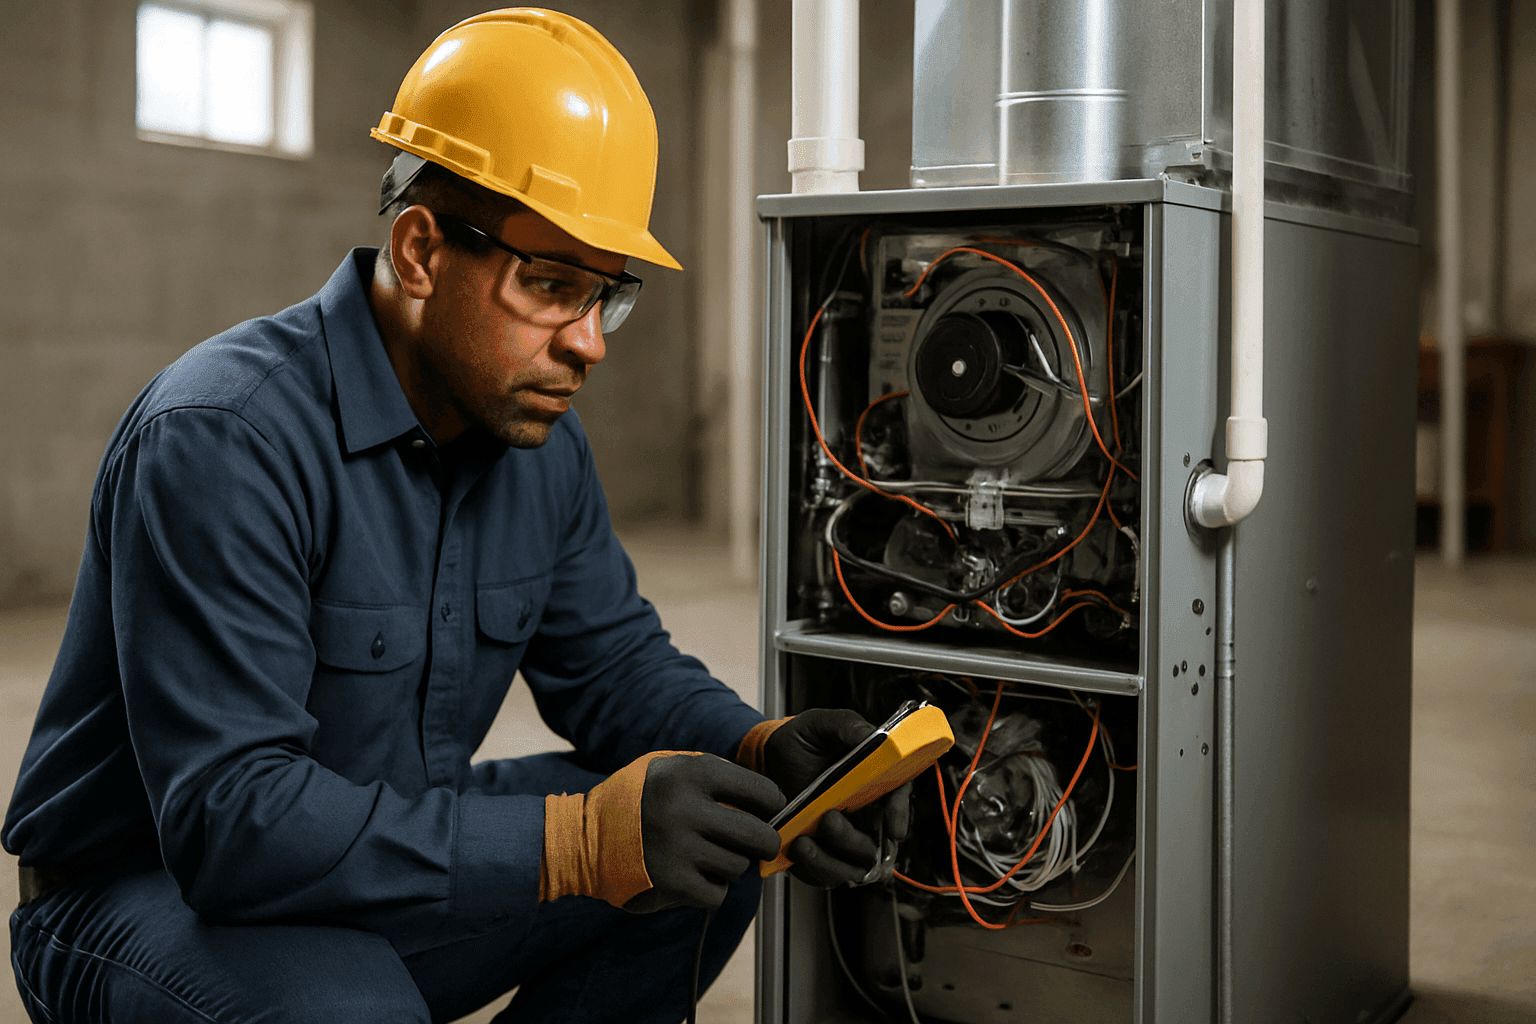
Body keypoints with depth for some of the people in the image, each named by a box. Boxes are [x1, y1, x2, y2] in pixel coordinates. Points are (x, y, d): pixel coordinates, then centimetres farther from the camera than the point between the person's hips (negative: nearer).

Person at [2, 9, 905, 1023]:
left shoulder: (536, 431, -1)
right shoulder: (222, 436, -27)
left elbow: (611, 659, 6)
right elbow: (229, 816, -33)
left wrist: (765, 750, -16)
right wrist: (573, 838, -40)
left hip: (390, 854, 7)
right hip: (150, 893, -7)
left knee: (715, 845, -8)